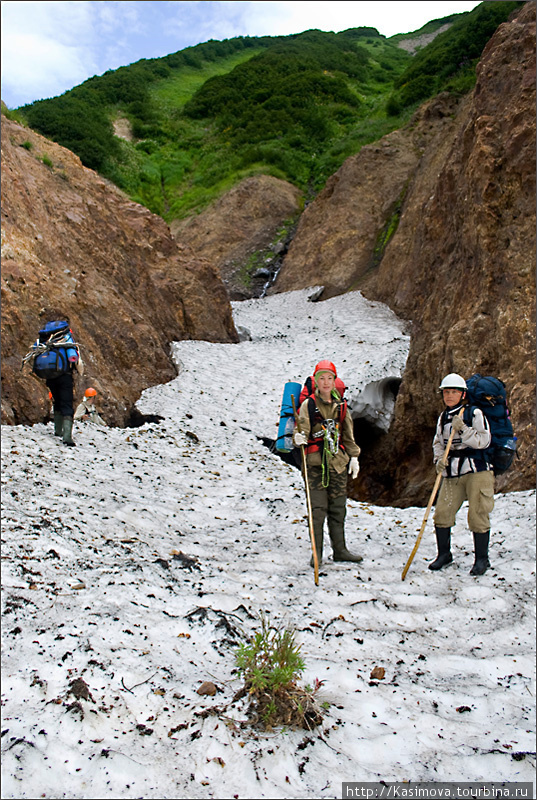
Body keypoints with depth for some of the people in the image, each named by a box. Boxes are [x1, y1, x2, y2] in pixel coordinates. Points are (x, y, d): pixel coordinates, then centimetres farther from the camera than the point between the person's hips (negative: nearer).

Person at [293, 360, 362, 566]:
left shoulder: (341, 407, 12)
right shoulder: (308, 405, -1)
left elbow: (348, 435, 19)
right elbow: (301, 428, -10)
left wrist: (354, 457, 15)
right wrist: (299, 438, -31)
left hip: (338, 462, 4)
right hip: (316, 462, -4)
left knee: (338, 508, 10)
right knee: (318, 508, -6)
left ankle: (339, 550, 20)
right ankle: (316, 553, 4)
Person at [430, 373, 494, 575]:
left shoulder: (474, 413, -5)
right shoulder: (443, 417, 13)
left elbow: (484, 441, -11)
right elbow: (438, 442, 17)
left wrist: (463, 429, -23)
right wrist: (439, 459, -1)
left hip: (476, 471, -5)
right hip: (452, 474, 5)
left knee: (477, 515, -3)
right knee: (442, 513, -1)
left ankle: (482, 559, 12)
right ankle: (444, 554, 17)